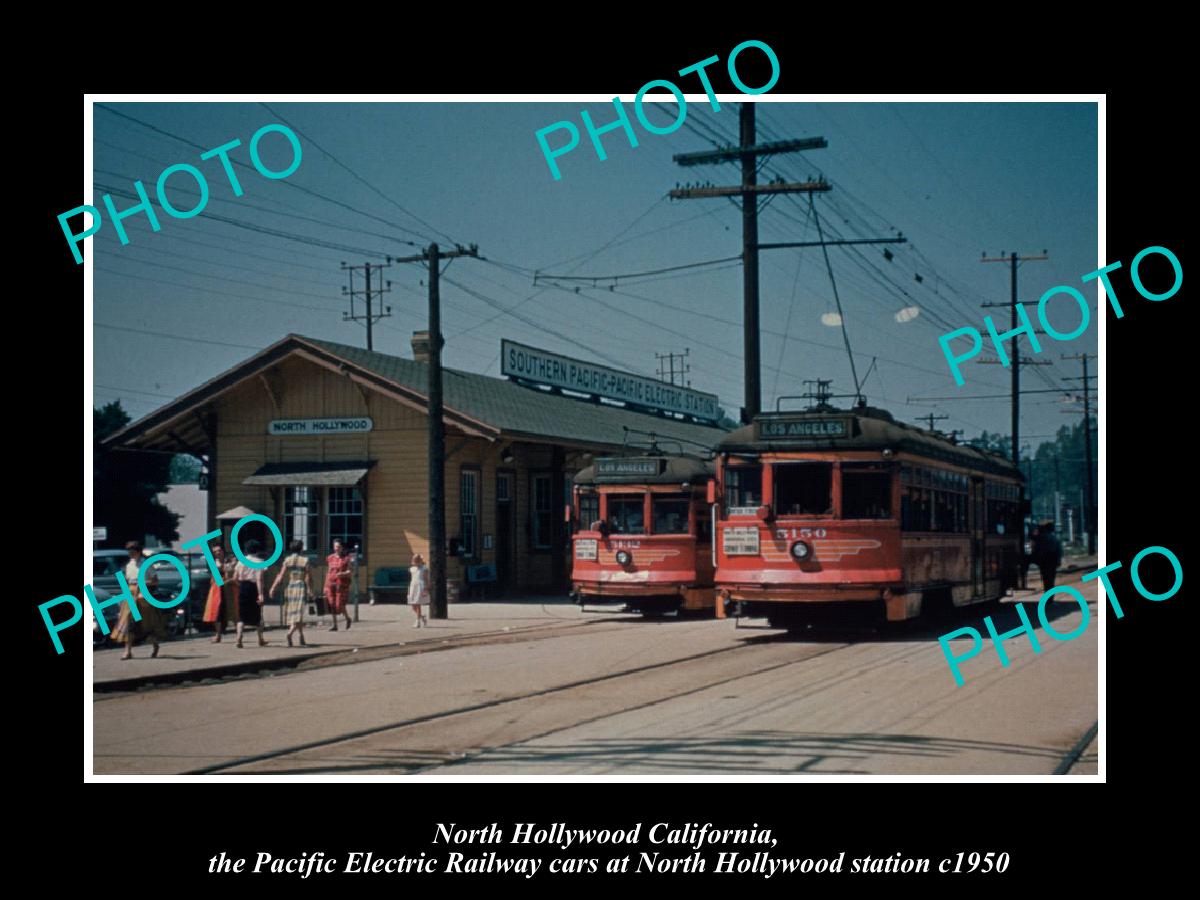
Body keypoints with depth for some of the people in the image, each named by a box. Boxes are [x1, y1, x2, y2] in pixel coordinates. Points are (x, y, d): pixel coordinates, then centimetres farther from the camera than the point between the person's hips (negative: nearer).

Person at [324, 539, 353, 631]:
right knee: (332, 605, 0)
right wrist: (325, 586, 13)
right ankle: (335, 625, 8)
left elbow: (349, 572, -7)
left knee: (340, 605, -9)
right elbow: (328, 572, 15)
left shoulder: (346, 558, -2)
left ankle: (347, 618, 20)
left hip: (342, 585, -4)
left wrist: (343, 574, -28)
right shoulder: (330, 558, 11)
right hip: (331, 584, 4)